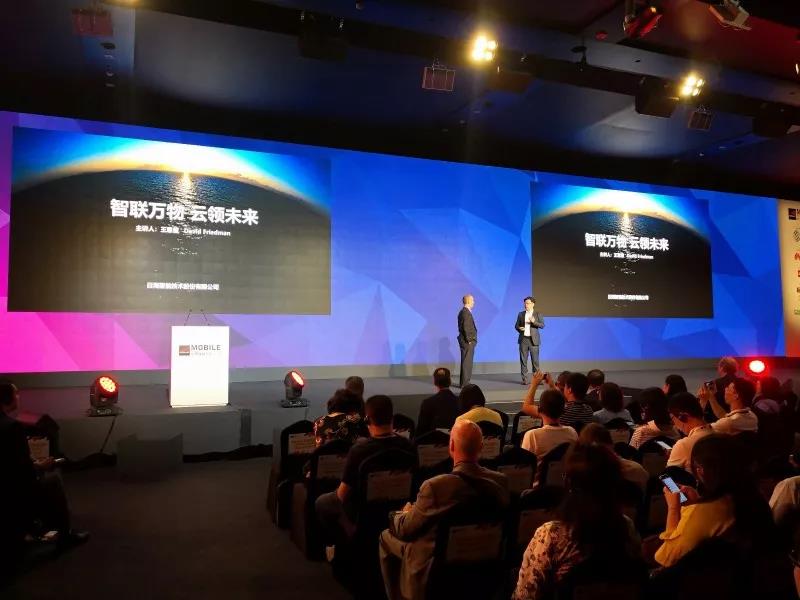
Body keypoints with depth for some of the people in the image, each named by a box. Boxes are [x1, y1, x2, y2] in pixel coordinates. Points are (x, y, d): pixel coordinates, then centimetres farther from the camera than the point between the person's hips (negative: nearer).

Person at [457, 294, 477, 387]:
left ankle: (464, 382, 20)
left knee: (467, 362, 14)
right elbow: (465, 327, -22)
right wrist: (469, 340, -17)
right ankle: (464, 383, -3)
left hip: (468, 341, 10)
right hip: (467, 341, -10)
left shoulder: (463, 312, 15)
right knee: (466, 362, -6)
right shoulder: (466, 312, -17)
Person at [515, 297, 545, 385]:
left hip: (533, 340, -2)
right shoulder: (521, 314, 11)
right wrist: (519, 329, -9)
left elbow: (542, 325, -5)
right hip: (523, 339, 2)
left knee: (535, 360, -2)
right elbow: (516, 325, 13)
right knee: (523, 360, 1)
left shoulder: (537, 314, 4)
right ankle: (525, 379, 6)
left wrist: (534, 322, -20)